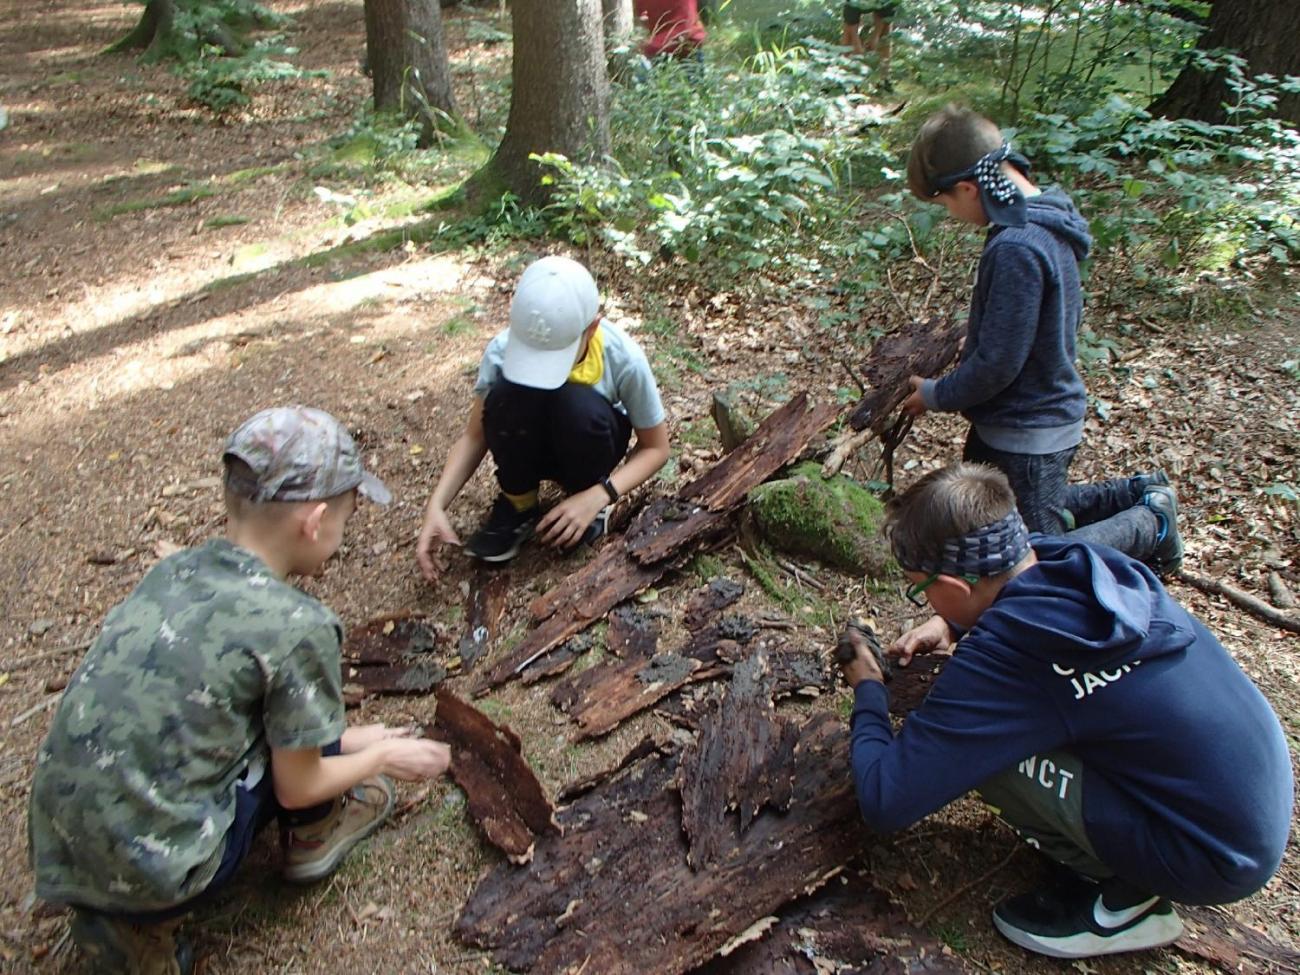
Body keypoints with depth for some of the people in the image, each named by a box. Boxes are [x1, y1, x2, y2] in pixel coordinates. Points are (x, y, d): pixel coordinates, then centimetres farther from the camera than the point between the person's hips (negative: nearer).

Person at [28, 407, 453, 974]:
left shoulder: (173, 571, 2)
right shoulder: (297, 626, -17)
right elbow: (297, 787, -5)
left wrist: (345, 739, 24)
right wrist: (383, 756, 14)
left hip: (57, 859, 6)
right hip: (154, 874, -6)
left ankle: (132, 924, 15)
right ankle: (315, 834, 23)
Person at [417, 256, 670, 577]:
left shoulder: (623, 357, -31)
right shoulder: (503, 349, -28)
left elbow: (656, 447, -18)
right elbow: (475, 435, -16)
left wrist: (598, 497, -33)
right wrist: (437, 505, -30)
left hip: (590, 442, -1)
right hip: (529, 448, 1)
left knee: (579, 406, -36)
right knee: (505, 396, -33)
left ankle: (587, 506, -7)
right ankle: (518, 506, -8)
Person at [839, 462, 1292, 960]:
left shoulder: (1001, 658, -28)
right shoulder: (1087, 562, -7)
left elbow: (884, 802, -21)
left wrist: (868, 691, -4)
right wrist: (953, 624, 7)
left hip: (1219, 858, -7)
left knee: (974, 739, -16)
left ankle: (1127, 898, 2)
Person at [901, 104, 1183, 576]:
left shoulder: (1016, 249, -29)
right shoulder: (1047, 221, 1)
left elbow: (997, 364, -25)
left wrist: (935, 395, -10)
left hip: (1027, 436, -9)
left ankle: (1150, 523, 17)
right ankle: (1136, 495, 29)